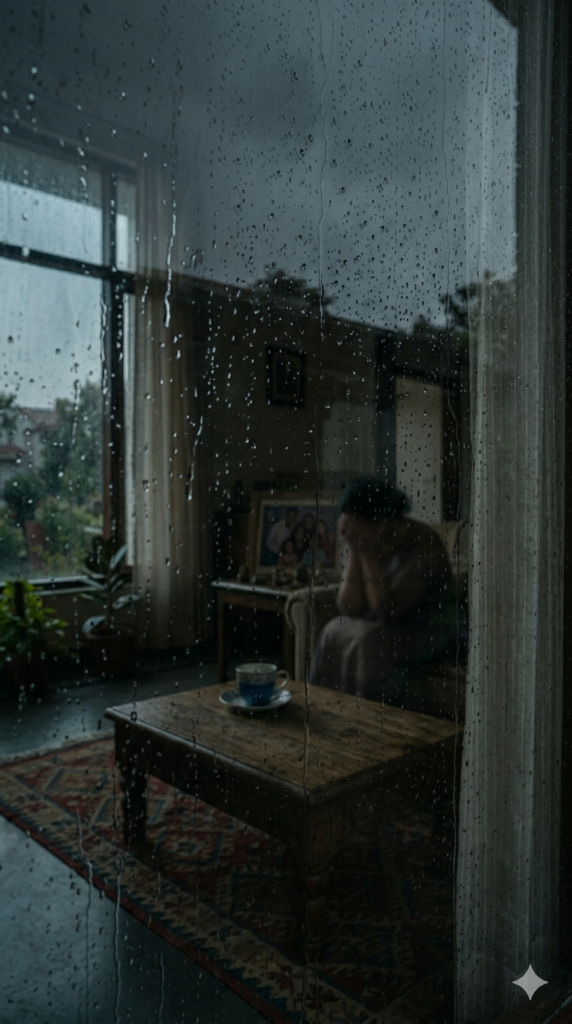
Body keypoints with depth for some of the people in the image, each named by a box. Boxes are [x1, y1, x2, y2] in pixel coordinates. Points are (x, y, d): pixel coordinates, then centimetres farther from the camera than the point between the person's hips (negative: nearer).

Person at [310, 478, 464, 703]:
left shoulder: (421, 543, -25)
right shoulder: (361, 542, -8)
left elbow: (389, 613, -30)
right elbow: (349, 609, -13)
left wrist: (367, 552, -32)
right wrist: (354, 551, -22)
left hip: (434, 628, -5)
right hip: (396, 624, 6)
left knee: (372, 641, -30)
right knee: (336, 632, -20)